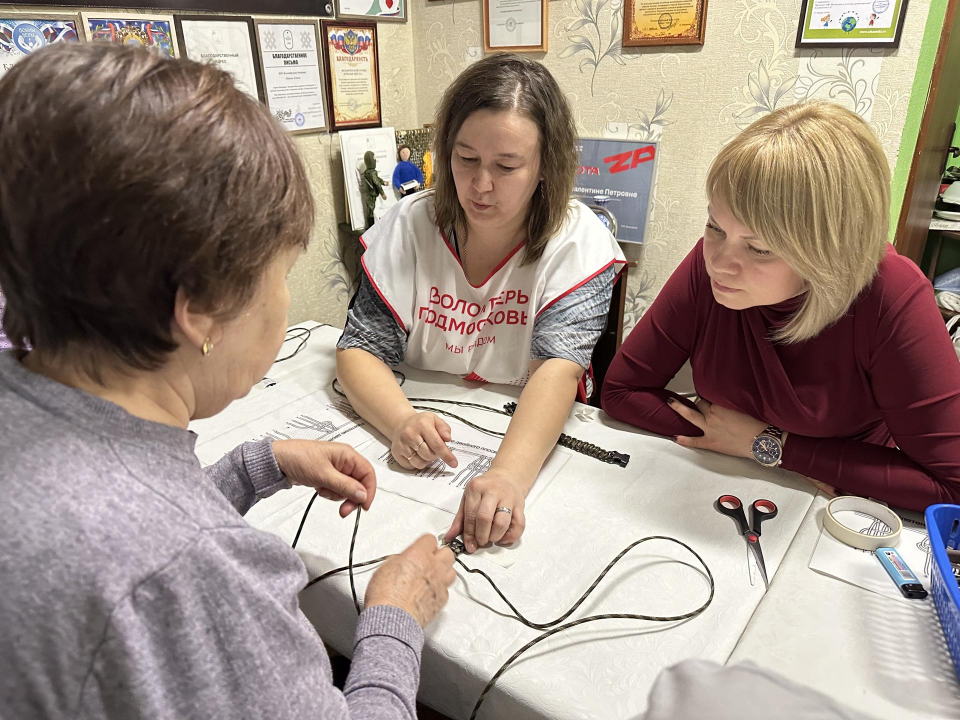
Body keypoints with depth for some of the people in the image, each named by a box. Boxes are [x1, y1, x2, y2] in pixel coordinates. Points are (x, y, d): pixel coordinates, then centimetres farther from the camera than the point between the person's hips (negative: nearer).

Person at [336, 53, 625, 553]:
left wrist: (508, 476, -40)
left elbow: (558, 368, -22)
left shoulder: (579, 242, -10)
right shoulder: (409, 226, -4)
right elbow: (359, 348, -6)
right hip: (422, 453, 2)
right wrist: (402, 422, -27)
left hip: (530, 444, -1)